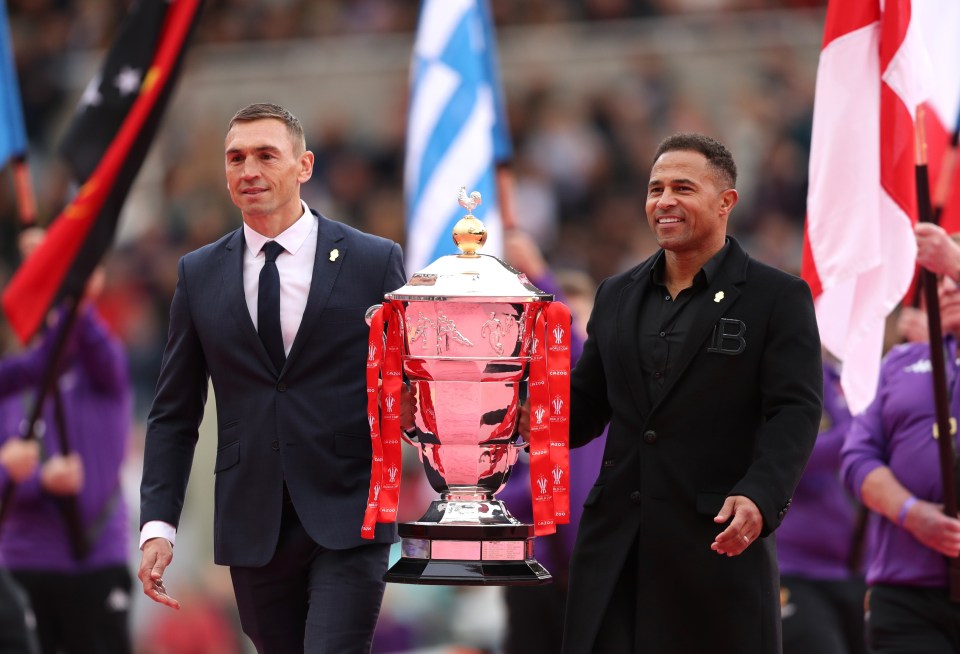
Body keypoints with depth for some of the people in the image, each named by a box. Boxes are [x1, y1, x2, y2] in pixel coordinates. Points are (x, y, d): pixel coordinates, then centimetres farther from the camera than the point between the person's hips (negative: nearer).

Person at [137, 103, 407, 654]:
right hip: (252, 526, 3)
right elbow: (175, 414, 10)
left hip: (348, 523, -3)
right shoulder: (200, 274, 8)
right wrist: (158, 526, 0)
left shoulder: (374, 262, 1)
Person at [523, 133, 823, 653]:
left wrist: (759, 497, -25)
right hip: (616, 545, 5)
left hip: (720, 542, -5)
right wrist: (533, 416, -3)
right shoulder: (617, 296, 17)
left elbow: (794, 414, -8)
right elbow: (584, 406, 20)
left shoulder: (778, 298, 0)